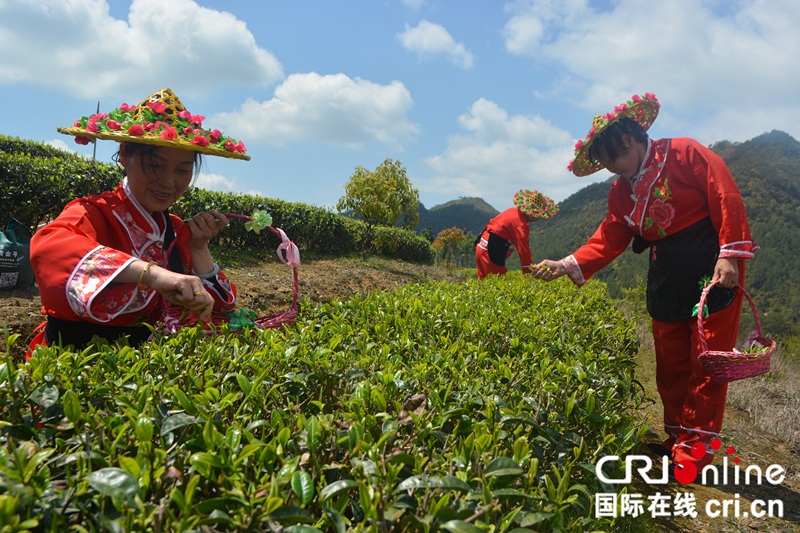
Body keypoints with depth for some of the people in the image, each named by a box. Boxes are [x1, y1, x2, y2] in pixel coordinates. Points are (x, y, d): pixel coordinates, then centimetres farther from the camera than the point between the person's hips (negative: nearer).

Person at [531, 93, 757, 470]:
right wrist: (568, 266, -10)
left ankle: (698, 445, 6)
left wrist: (729, 255, -22)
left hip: (713, 268, -7)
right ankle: (677, 438, 22)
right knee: (670, 361, 9)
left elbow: (727, 198, -14)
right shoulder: (622, 190, 10)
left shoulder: (685, 154, -9)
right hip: (666, 276, 7)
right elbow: (610, 238, 3)